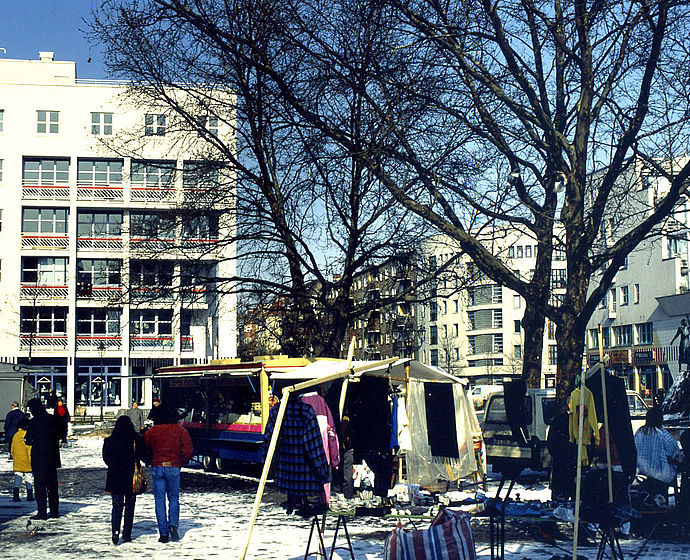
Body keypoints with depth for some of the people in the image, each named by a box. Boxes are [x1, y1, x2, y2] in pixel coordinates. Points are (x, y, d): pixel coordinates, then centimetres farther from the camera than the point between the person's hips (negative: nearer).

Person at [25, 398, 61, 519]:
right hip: (52, 457, 6)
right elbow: (57, 437, 13)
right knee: (52, 485, 13)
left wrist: (30, 441, 11)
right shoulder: (52, 419, 6)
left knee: (40, 486, -1)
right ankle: (54, 511, 16)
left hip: (39, 457, -6)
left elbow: (28, 440, -9)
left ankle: (42, 512, -3)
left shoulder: (34, 422, -12)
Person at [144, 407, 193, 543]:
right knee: (174, 497, 13)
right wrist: (182, 462, 10)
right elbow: (188, 450, -6)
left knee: (159, 500, 4)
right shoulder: (181, 431, -1)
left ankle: (163, 533, 1)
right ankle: (173, 524, -8)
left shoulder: (152, 431, 2)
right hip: (173, 467, 0)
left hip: (157, 467, 0)